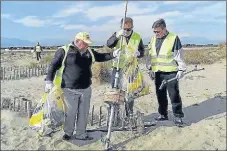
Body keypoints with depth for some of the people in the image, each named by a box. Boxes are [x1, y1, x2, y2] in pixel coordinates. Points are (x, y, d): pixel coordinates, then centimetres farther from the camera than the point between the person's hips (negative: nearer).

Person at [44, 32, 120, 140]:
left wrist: (113, 54, 7)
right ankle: (68, 133, 29)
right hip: (70, 89, -5)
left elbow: (101, 57, 21)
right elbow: (53, 65, -7)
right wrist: (49, 81, -13)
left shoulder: (89, 52, 9)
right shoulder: (64, 51, -8)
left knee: (83, 113, 13)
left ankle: (81, 134, 29)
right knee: (70, 113, 6)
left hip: (86, 89, 5)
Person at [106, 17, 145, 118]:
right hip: (118, 67, -1)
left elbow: (142, 51, 9)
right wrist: (117, 36, -38)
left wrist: (138, 53, -16)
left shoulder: (137, 37, 3)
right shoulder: (118, 35, -1)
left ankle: (130, 114, 24)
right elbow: (109, 44, -19)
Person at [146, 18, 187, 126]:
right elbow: (150, 55, 19)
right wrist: (150, 69, 16)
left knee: (174, 95, -1)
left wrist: (181, 69, -7)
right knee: (160, 95, 12)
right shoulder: (153, 39, 13)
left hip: (171, 73, -6)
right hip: (158, 73, 6)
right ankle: (163, 114, 25)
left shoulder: (174, 38, -5)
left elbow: (179, 55, -5)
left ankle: (178, 116, 10)